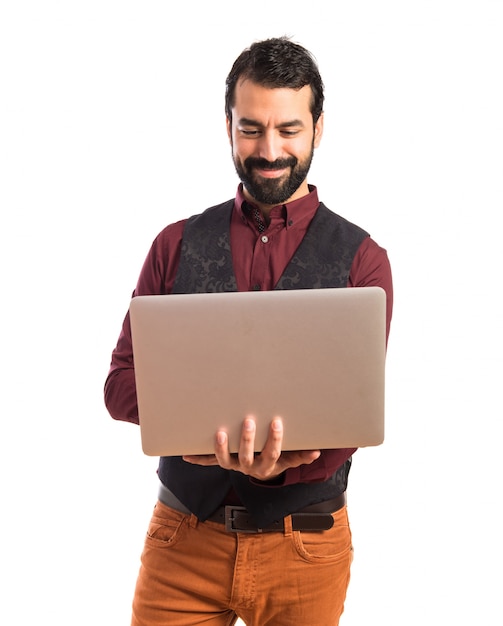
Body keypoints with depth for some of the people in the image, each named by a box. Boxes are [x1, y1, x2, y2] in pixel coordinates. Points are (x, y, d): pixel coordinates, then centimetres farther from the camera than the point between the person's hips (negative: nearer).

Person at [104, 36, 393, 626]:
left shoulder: (361, 259, -2)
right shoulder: (177, 244, 4)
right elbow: (121, 383, 0)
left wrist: (279, 465, -30)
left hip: (305, 548, -1)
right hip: (184, 538, 1)